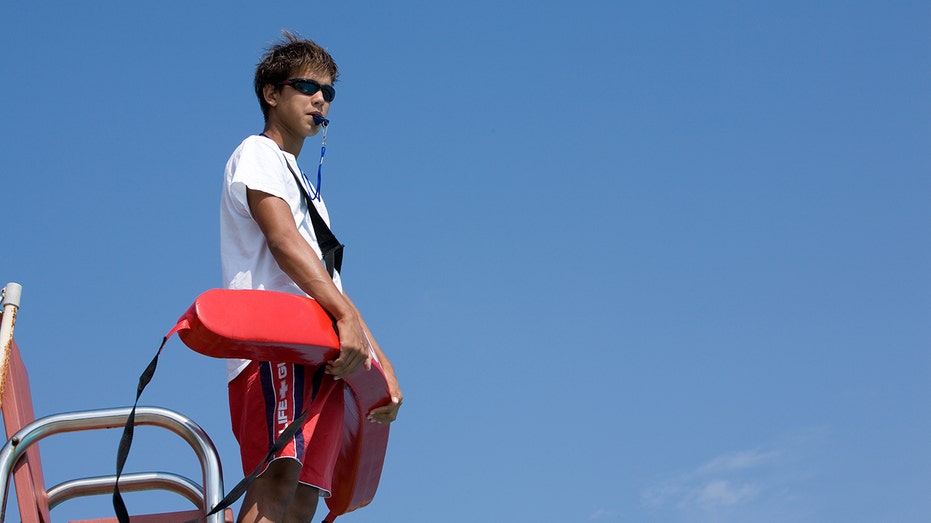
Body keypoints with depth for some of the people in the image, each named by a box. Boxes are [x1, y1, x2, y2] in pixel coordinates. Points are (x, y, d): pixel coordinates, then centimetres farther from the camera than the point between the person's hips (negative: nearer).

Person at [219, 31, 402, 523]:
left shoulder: (305, 187, 34)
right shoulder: (257, 154, 8)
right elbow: (283, 241, -10)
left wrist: (381, 365, 19)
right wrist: (346, 315, -22)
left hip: (322, 354, 8)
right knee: (278, 477, -27)